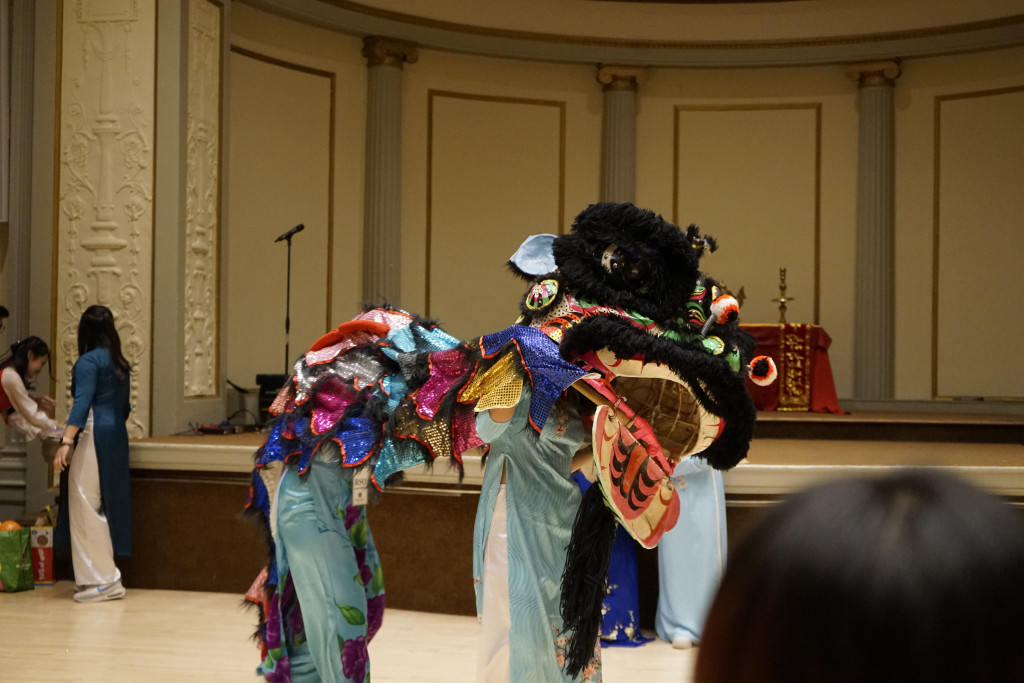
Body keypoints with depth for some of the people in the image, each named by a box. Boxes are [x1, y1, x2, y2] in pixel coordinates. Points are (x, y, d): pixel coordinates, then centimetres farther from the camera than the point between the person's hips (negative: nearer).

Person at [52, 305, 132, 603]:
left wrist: (66, 441, -27)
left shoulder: (89, 361, -8)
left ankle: (102, 581, -5)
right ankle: (107, 579, 14)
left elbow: (83, 402, -20)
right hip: (116, 435, 8)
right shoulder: (119, 363, 15)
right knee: (105, 506, 11)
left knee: (86, 506, -4)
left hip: (94, 435, -8)